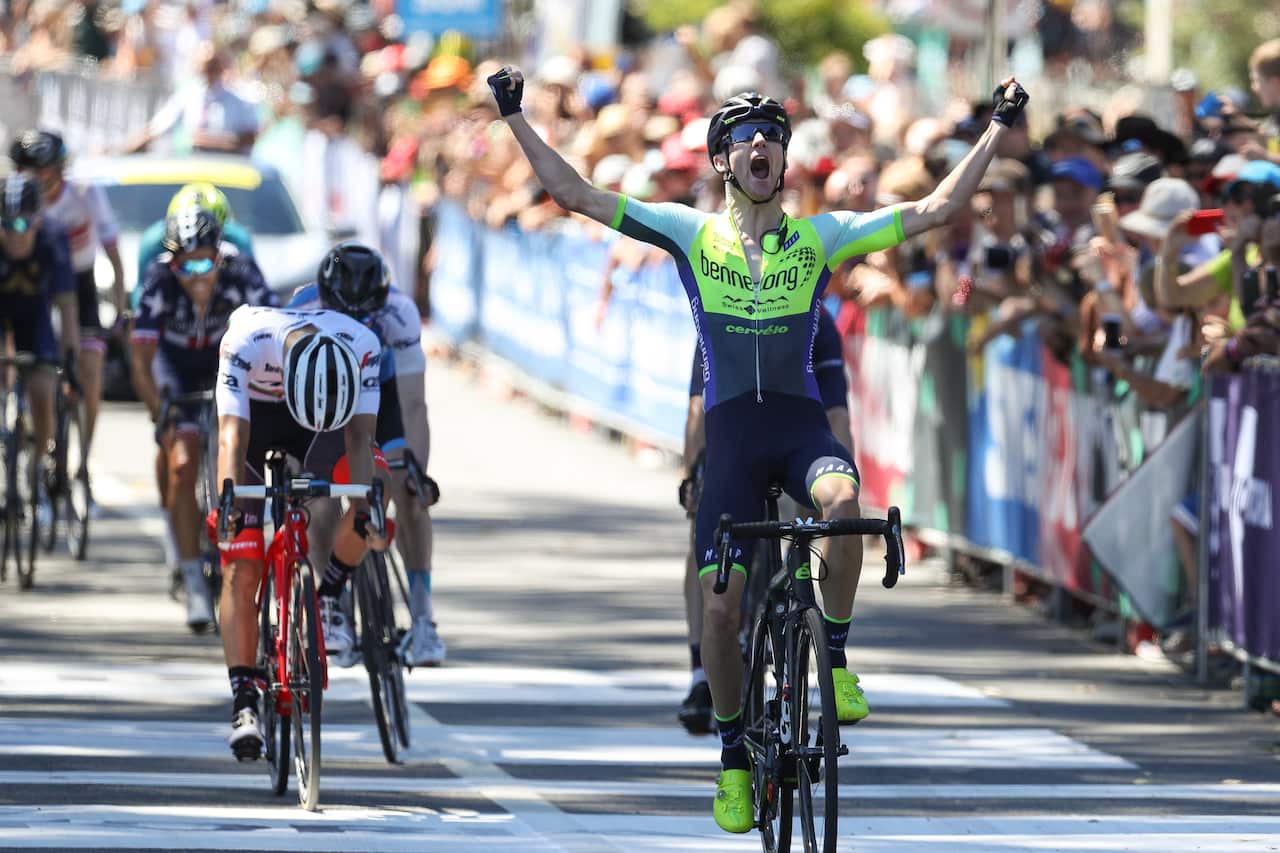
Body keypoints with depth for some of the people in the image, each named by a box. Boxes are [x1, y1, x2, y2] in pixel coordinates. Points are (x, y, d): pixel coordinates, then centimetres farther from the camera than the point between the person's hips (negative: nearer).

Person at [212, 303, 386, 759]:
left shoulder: (363, 346, -34)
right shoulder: (245, 341, -39)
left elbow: (358, 436, -34)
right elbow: (232, 436, -42)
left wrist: (365, 510, -48)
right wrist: (228, 503, -57)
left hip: (311, 429, 2)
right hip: (252, 416, -2)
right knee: (241, 570, -14)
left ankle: (329, 592, -4)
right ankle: (243, 702, -11)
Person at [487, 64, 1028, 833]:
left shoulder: (819, 237, 5)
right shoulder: (693, 234, 5)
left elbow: (936, 209, 3)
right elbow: (576, 195, 3)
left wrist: (1000, 128, -1)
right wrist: (517, 118, -1)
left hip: (802, 421, -1)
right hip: (732, 431, 1)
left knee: (843, 502, -36)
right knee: (719, 606, -5)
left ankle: (835, 656, -15)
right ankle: (734, 756, 15)